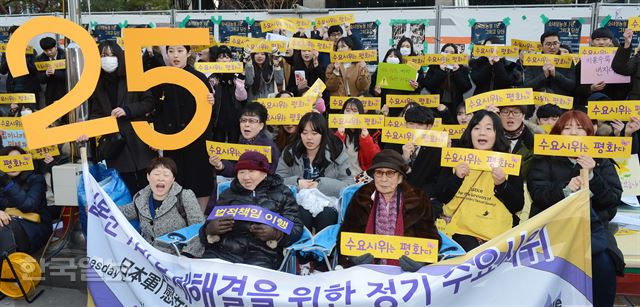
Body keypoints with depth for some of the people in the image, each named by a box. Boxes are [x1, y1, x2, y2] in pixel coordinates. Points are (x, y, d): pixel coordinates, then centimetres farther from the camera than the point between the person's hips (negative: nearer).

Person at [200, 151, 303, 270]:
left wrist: (275, 234, -15)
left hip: (262, 252, -2)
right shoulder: (228, 194, 24)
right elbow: (207, 229, 19)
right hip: (223, 250, 3)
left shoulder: (282, 193, 15)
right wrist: (210, 229, -6)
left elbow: (296, 228, 6)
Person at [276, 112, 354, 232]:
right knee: (302, 214, -31)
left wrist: (320, 184, -15)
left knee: (326, 214, -32)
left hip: (328, 204, -1)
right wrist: (297, 183, -14)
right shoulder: (290, 153, 6)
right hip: (298, 204, 1)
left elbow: (349, 184, -5)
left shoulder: (337, 153, 1)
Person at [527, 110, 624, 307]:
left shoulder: (602, 161, 15)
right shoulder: (545, 159, 10)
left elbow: (613, 200, 4)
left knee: (604, 263, -27)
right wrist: (565, 190, -21)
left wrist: (591, 176, -12)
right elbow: (538, 194, -3)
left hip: (593, 226, 2)